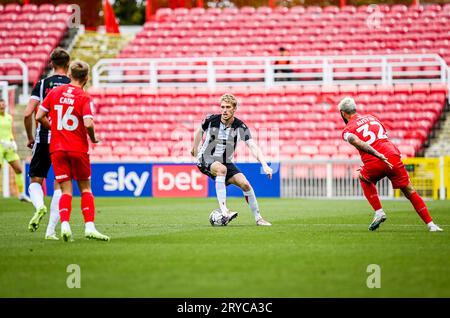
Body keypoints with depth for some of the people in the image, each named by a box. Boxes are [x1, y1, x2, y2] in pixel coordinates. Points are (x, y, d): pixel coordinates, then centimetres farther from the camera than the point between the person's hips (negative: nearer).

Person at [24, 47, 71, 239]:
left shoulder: (42, 84, 0)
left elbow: (28, 114, -7)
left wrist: (30, 138, 7)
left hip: (43, 140, 0)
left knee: (35, 181, 13)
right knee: (59, 186, 7)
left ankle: (39, 206, -19)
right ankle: (50, 230, 1)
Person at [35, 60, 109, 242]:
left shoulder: (55, 92, 4)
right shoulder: (84, 97, -8)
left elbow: (39, 117, 4)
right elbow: (88, 124, -19)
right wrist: (93, 138, 0)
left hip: (57, 148, 3)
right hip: (78, 148, -3)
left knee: (66, 190, 4)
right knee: (85, 188, 10)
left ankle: (64, 224, -15)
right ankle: (89, 226, 0)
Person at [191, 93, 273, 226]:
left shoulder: (240, 127, -13)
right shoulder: (211, 120, -14)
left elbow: (254, 147, -21)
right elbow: (200, 131, 10)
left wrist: (265, 165, -35)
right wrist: (194, 149, 23)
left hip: (226, 162, 3)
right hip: (206, 160, -3)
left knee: (245, 184, -15)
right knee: (221, 169, -37)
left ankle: (258, 218, 2)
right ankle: (224, 211, -43)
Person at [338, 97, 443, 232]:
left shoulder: (347, 130, 9)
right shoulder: (372, 118, 25)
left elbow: (358, 143, -13)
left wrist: (378, 155, -23)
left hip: (374, 163, -3)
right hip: (393, 157, 3)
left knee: (364, 179, 30)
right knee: (410, 192, 11)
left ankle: (379, 212, 17)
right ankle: (430, 225, 5)